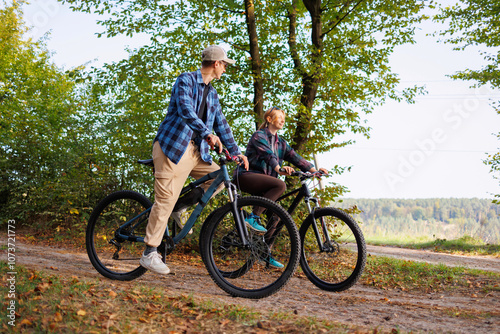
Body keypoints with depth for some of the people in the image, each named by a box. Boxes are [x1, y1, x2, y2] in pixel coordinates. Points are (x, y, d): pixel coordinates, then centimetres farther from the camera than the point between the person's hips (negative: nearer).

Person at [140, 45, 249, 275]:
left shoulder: (212, 94, 20)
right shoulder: (186, 80, -5)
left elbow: (221, 124, 21)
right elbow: (186, 110, -22)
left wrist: (236, 151, 11)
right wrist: (207, 134, -33)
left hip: (195, 151, 8)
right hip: (172, 146, -8)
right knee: (166, 198, -11)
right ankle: (149, 254, -6)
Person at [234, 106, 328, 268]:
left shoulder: (281, 143, 19)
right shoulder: (259, 135, -4)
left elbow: (294, 157, 5)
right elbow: (267, 154, -24)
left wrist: (313, 169, -11)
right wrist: (279, 168, -43)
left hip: (262, 179, 8)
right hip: (246, 176, -8)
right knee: (280, 185, -30)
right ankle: (253, 217, -26)